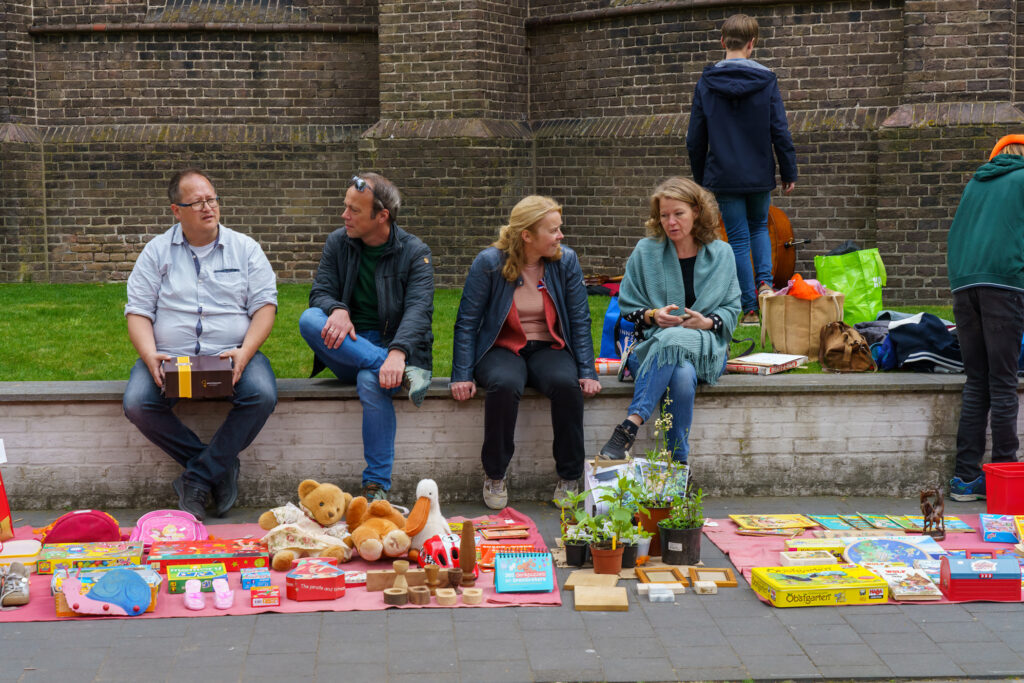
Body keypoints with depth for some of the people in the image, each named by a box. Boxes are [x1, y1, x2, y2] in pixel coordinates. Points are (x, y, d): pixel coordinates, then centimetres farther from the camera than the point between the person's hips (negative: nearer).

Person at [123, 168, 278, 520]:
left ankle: (196, 480, -19)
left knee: (262, 395, -31)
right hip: (170, 357, 1)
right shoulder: (156, 251, 9)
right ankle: (221, 468, -13)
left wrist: (244, 353, -16)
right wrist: (150, 357, -15)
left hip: (232, 355, 0)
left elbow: (265, 305, 2)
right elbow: (137, 312, 4)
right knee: (137, 403, -28)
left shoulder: (245, 248, 9)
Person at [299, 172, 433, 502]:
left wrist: (397, 352, -36)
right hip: (344, 351, 4)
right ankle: (406, 373, -35)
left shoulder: (414, 252, -3)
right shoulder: (338, 242, 8)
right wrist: (337, 309, -25)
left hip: (391, 348, -3)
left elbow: (419, 309, -16)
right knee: (309, 320, -28)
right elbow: (320, 292, 2)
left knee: (371, 381, -38)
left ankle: (377, 487, -31)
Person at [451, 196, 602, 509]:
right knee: (504, 384, -36)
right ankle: (494, 476, -16)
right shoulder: (489, 263, -9)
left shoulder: (566, 261, -1)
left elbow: (580, 320, 4)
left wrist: (587, 372, -5)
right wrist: (462, 375, -12)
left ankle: (569, 478, -15)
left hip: (548, 348, 2)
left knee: (566, 383, -32)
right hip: (502, 350, -2)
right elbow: (467, 322, -4)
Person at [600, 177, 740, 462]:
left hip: (707, 348, 0)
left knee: (672, 341, -38)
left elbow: (732, 309, 11)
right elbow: (627, 307, 11)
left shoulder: (721, 254, 12)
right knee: (682, 374, -38)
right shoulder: (645, 251, 10)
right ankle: (679, 464, -39)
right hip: (650, 343, 0)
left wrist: (708, 322, -11)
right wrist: (653, 316, -10)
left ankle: (631, 425, -44)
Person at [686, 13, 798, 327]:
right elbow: (780, 132, -5)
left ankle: (750, 308, 7)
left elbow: (695, 139, 1)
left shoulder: (706, 83, -4)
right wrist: (789, 174, 5)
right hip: (760, 175, 1)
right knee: (759, 227, 24)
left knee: (739, 239, 6)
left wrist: (700, 177, 14)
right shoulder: (766, 81, -7)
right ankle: (764, 281, 2)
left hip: (724, 177, 0)